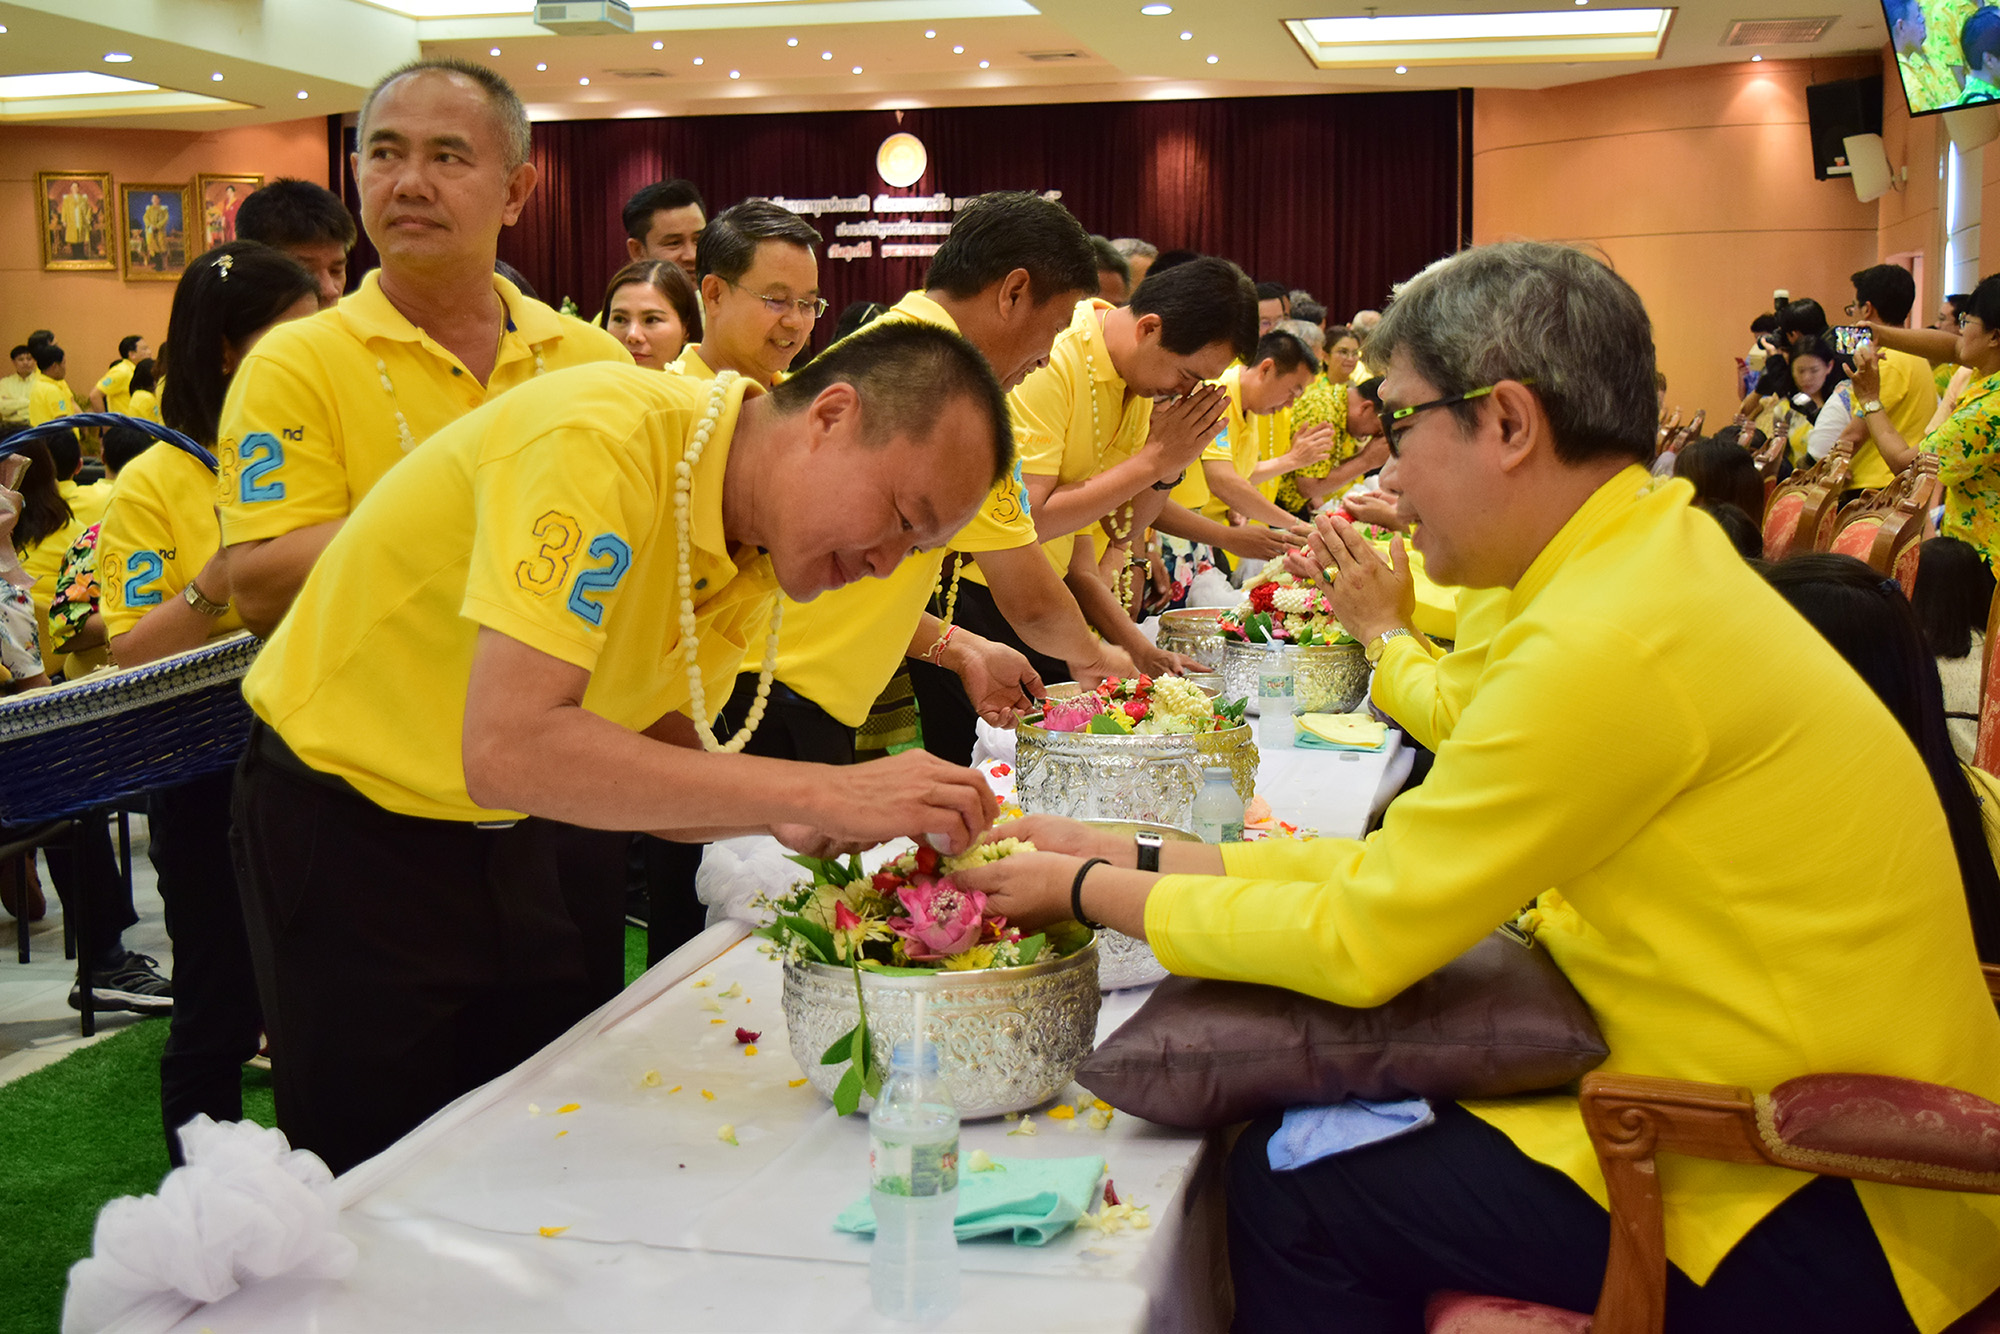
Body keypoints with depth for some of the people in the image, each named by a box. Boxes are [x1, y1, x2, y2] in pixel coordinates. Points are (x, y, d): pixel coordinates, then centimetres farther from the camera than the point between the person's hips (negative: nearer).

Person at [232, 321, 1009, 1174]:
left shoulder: (758, 558, -4)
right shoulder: (600, 442, -30)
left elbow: (645, 772, 0)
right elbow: (508, 751, -40)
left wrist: (780, 815, -21)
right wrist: (821, 790, -40)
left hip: (501, 837, 7)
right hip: (346, 818, -7)